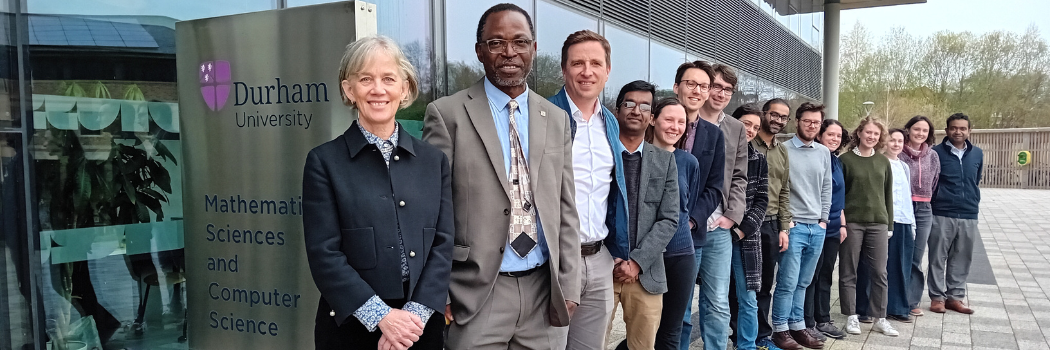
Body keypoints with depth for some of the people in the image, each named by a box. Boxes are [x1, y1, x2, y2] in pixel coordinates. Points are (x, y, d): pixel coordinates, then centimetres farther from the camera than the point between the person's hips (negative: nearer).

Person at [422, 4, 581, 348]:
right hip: (477, 294, -4)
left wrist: (568, 287, 3)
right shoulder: (448, 113, -5)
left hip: (540, 291, 4)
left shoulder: (556, 119, 8)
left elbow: (565, 211, 8)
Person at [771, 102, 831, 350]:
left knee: (803, 282, 11)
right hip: (793, 225, -5)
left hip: (818, 227, 5)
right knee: (788, 281, -4)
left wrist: (823, 220, 9)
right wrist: (786, 219, -9)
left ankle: (797, 326, 19)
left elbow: (826, 189, 16)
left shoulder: (824, 153, 12)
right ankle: (780, 329, 6)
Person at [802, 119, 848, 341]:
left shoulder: (837, 163, 14)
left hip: (833, 228, 7)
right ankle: (808, 323, 6)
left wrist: (842, 224, 17)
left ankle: (823, 320, 21)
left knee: (826, 274, 13)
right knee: (811, 274, -1)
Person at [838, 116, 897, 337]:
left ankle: (880, 318, 14)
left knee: (879, 273, 4)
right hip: (851, 222, -3)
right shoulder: (846, 160, 0)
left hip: (878, 223, 3)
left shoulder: (883, 162, 11)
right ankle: (852, 317, 12)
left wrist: (889, 223, 11)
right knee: (848, 272, 2)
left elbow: (888, 194, 14)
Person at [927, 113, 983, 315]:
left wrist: (974, 202, 18)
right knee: (938, 258, 1)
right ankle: (937, 297, 10)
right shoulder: (936, 153, -4)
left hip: (969, 216, 4)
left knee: (962, 259, 9)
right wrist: (933, 202, -1)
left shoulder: (977, 154, 9)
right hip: (942, 215, -4)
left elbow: (976, 181, 21)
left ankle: (955, 296, 19)